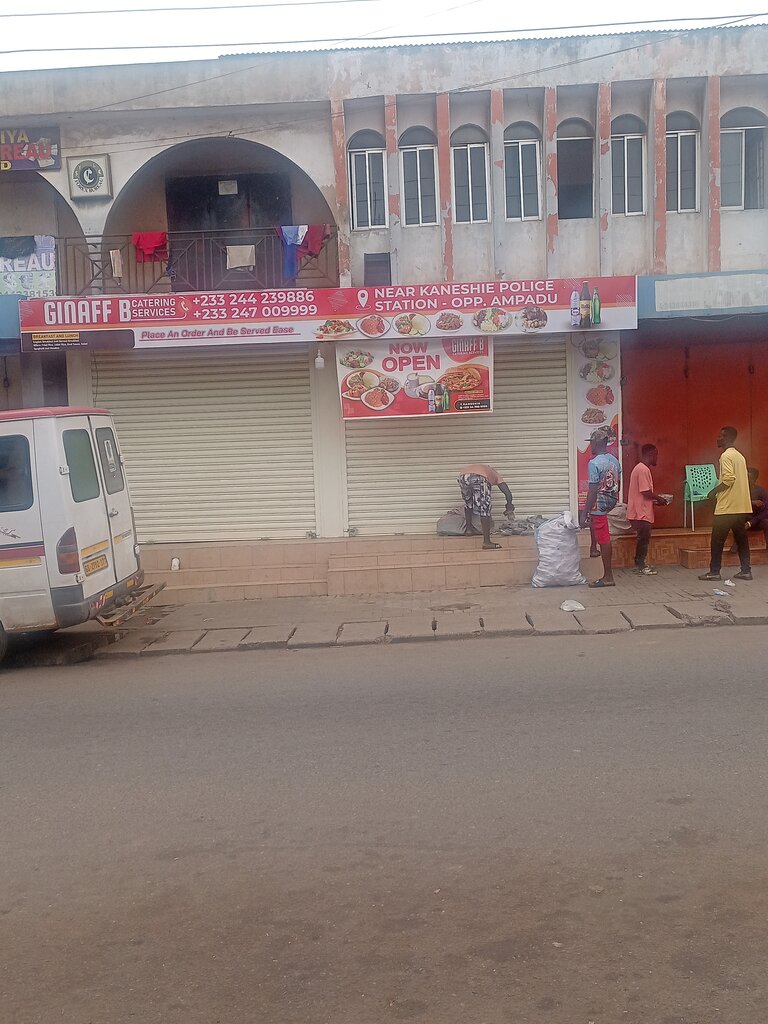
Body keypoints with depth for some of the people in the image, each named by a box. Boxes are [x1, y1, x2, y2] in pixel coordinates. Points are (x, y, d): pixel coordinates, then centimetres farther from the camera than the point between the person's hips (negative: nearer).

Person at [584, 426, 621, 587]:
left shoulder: (594, 463, -17)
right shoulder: (614, 460, 7)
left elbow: (593, 490, -18)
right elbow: (618, 483, 13)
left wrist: (585, 511, -12)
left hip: (599, 505, -7)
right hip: (612, 501, 8)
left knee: (604, 540, -1)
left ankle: (608, 577, 4)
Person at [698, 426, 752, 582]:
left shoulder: (726, 456, -12)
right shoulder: (739, 456, 16)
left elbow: (729, 479, -22)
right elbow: (741, 479, 18)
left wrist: (714, 491, -8)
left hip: (727, 507, -9)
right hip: (741, 506, 9)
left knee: (717, 539, -1)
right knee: (741, 538, 9)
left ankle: (714, 571, 1)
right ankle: (746, 570, 8)